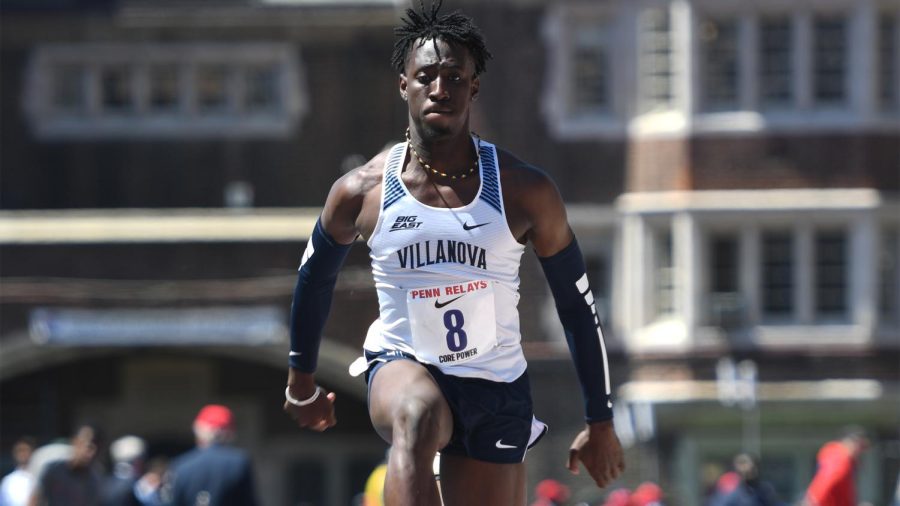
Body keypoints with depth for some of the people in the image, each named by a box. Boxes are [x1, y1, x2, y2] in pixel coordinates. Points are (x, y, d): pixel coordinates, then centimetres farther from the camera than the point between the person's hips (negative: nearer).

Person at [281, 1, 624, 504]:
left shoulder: (525, 191, -6)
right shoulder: (361, 192, -5)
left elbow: (578, 305, 3)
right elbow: (315, 279, 14)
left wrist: (600, 424, 6)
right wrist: (302, 382, 25)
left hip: (497, 386, 2)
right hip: (401, 367, -2)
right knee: (418, 417, -37)